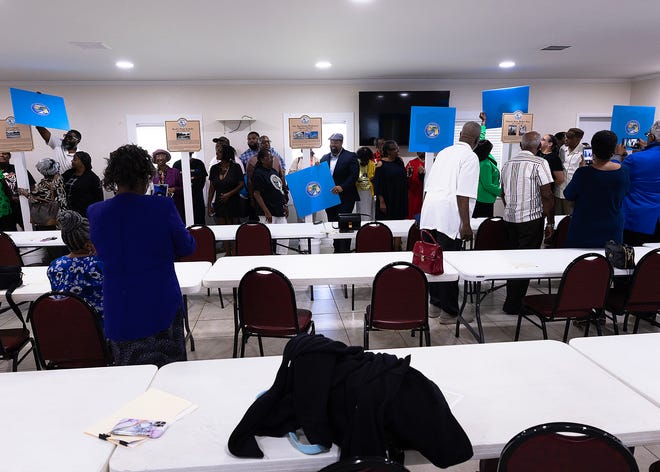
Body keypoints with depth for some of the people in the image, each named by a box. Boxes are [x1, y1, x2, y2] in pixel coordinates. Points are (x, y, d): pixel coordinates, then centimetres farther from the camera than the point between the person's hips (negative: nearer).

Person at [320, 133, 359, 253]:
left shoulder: (350, 156, -3)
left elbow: (354, 175, -11)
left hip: (345, 198, -5)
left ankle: (345, 251, -1)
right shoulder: (324, 158, 14)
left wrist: (342, 187, -21)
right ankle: (336, 250, 20)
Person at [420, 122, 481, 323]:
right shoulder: (470, 156, -3)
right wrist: (466, 224, -12)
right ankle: (449, 311, 8)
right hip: (449, 217, -7)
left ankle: (434, 303, 26)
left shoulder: (444, 152, 18)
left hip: (429, 215, 7)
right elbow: (463, 193, -13)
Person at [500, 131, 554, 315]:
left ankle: (511, 299, 22)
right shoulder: (539, 163, -10)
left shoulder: (508, 163, 9)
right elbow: (546, 195, -13)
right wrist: (551, 222, -5)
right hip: (531, 219, -6)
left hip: (510, 217, 6)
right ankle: (514, 305, 5)